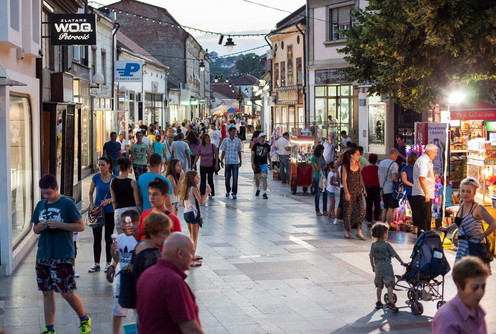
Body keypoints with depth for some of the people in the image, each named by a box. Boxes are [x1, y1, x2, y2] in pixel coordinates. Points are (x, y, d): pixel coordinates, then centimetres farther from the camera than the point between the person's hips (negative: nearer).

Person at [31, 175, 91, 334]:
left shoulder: (67, 204, -7)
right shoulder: (40, 205, 10)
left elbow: (81, 226, -8)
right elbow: (35, 229, 19)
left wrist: (59, 225, -19)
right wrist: (39, 227, -5)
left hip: (63, 256, -6)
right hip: (43, 255, 6)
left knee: (67, 292, -5)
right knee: (47, 292, 9)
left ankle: (85, 320, 18)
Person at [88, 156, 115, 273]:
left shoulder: (114, 179, -4)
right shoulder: (96, 177, -1)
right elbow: (90, 193, 6)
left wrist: (108, 200, -20)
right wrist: (91, 204, -9)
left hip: (110, 212, -1)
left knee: (108, 238, 6)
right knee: (97, 238, 4)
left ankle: (108, 263, 15)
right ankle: (96, 264, 10)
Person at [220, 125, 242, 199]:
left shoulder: (238, 140, 3)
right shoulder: (225, 140, 1)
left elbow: (239, 152, 9)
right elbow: (223, 151, 7)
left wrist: (240, 161, 10)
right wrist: (221, 160, 4)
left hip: (235, 162, 0)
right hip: (227, 162, 0)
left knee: (235, 178, -5)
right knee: (227, 177, 10)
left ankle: (234, 193, 0)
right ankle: (228, 190, 28)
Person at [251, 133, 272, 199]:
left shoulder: (267, 146, 4)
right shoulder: (255, 145, -2)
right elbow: (252, 155, -1)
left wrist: (270, 163, 14)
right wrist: (252, 164, -9)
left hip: (264, 164, 0)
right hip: (256, 164, 0)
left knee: (264, 178, -12)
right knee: (257, 178, 12)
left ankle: (264, 193, -15)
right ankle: (258, 190, 38)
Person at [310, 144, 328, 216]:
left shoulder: (322, 156, 4)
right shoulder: (313, 158, -15)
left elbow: (325, 165, 6)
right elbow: (317, 168, -20)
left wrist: (321, 168, -15)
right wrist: (320, 158, -21)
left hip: (323, 177, 6)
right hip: (317, 178, -6)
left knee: (325, 193, 4)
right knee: (317, 194, 1)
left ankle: (325, 210, 12)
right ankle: (317, 211, 11)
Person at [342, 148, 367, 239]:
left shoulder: (358, 164, 8)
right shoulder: (346, 166, -8)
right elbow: (344, 180, -10)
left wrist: (363, 188, 13)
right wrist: (346, 192, -16)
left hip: (358, 190, 5)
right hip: (349, 190, -5)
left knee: (361, 210, -5)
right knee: (348, 211, 3)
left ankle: (359, 232, -1)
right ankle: (346, 231, 18)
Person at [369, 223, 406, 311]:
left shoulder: (373, 245, 1)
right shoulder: (386, 244, -11)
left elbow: (371, 257, 5)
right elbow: (395, 255, -7)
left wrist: (373, 267, 17)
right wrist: (402, 262, 3)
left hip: (378, 269, 5)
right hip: (387, 268, -5)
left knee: (379, 286, 15)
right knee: (389, 285, -4)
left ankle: (378, 302, 23)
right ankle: (391, 302, -14)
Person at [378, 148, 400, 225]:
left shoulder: (381, 163, 10)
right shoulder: (394, 164, -13)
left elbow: (379, 176, 16)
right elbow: (394, 177, -23)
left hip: (384, 189, 7)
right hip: (391, 189, -7)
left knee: (385, 208, 16)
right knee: (391, 208, -3)